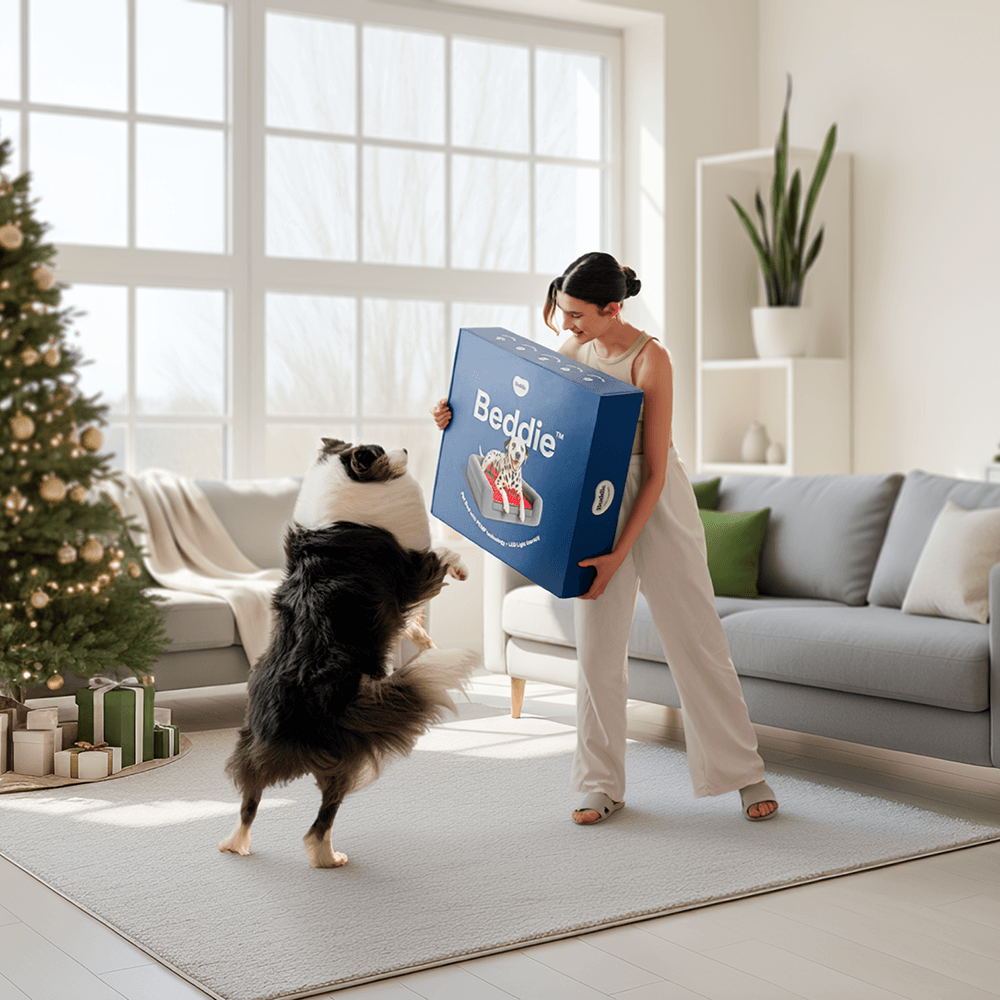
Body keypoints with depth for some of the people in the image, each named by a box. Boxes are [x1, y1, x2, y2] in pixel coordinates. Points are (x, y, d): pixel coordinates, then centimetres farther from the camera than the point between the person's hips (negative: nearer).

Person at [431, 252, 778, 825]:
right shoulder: (573, 352, 0)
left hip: (657, 507, -5)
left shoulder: (651, 359, -18)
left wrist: (618, 556, -24)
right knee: (599, 646, 4)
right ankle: (602, 785, 14)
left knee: (698, 639, 1)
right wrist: (457, 417, -4)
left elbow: (655, 472, -20)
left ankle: (746, 774, 14)